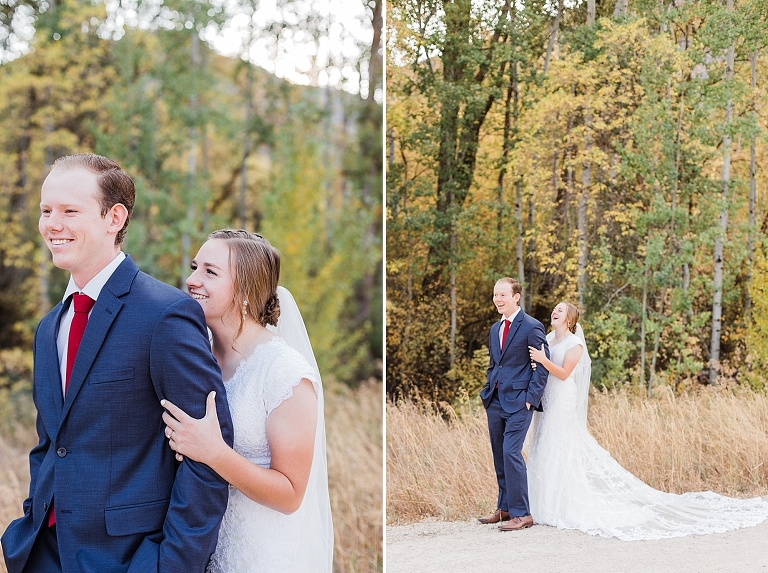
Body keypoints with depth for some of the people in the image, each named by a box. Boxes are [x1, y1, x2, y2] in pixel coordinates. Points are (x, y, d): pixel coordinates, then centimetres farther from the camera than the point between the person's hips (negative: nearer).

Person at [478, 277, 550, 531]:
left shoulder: (532, 327, -9)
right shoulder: (495, 329, 15)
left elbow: (543, 366, -10)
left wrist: (531, 398, -14)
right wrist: (488, 391, 12)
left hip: (519, 402, -8)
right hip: (495, 401, 8)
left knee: (511, 453, -14)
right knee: (499, 456, 10)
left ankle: (521, 514, -9)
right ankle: (505, 507, 20)